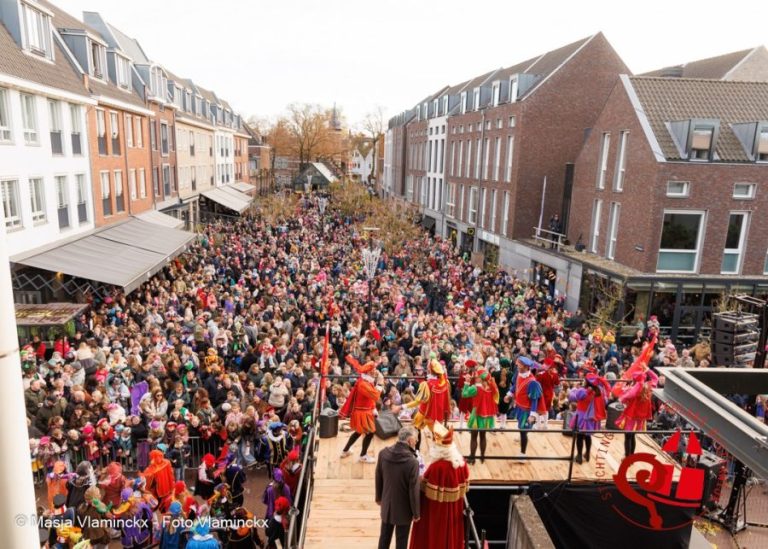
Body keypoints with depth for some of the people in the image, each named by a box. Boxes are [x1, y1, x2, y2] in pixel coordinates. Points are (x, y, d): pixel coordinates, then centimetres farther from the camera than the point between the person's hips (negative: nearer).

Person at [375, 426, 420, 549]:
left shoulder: (383, 453, -13)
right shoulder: (412, 461, -28)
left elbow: (378, 478, 1)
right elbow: (413, 490, -20)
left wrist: (379, 497, 17)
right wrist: (416, 512, -5)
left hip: (387, 504, 5)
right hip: (404, 508, -4)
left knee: (384, 536, 23)